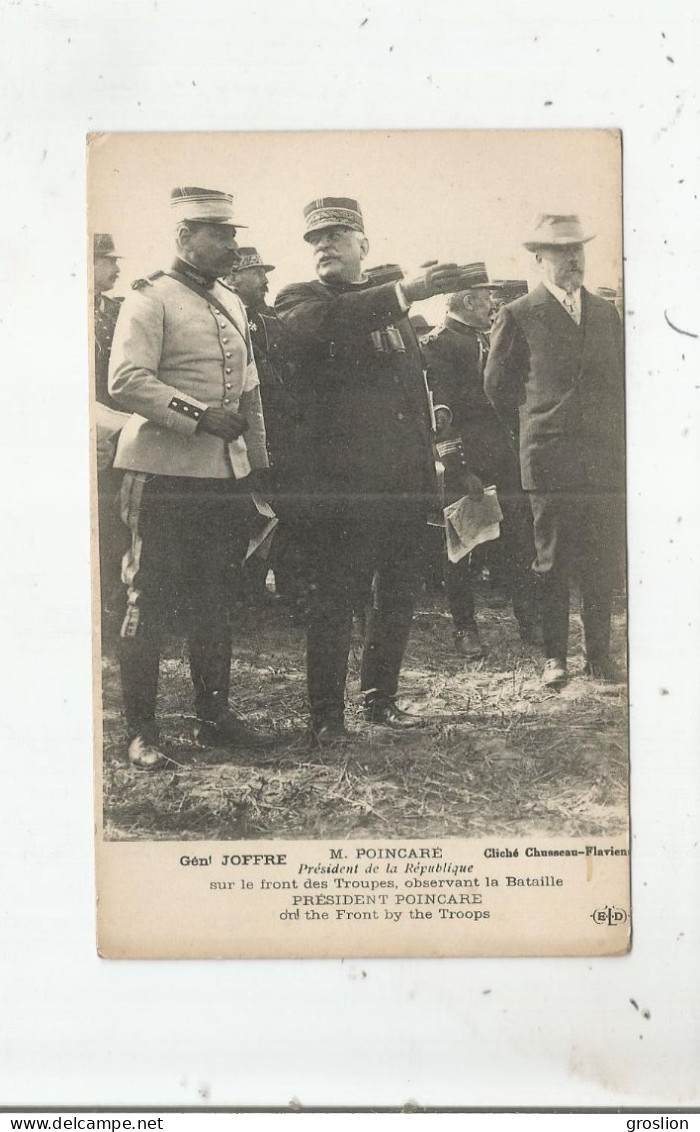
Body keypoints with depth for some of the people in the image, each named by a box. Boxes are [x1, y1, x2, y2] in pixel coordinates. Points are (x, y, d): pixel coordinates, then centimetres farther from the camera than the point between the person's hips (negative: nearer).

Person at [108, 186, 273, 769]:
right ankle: (141, 730, 7)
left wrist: (256, 464, 14)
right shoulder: (150, 299, -7)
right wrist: (200, 415, -22)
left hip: (224, 477, 7)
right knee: (150, 601, -1)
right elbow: (127, 381, -18)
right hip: (165, 475, -7)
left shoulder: (232, 304, 16)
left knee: (213, 600, 14)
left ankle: (214, 711, 26)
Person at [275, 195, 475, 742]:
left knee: (399, 596, 12)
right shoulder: (301, 300, 1)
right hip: (345, 481, -6)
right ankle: (327, 714, 7)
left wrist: (428, 463, 19)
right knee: (336, 599, -3)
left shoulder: (393, 303, 20)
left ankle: (381, 698, 26)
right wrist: (404, 291, -31)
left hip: (407, 478, 6)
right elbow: (324, 323, -24)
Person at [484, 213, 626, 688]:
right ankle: (555, 657, 12)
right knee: (552, 561, 2)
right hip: (549, 457, -3)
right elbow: (498, 386, 7)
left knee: (605, 561, 4)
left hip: (607, 456, 4)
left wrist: (616, 435, 14)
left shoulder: (607, 314, 14)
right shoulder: (519, 316, 1)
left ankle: (599, 654, 15)